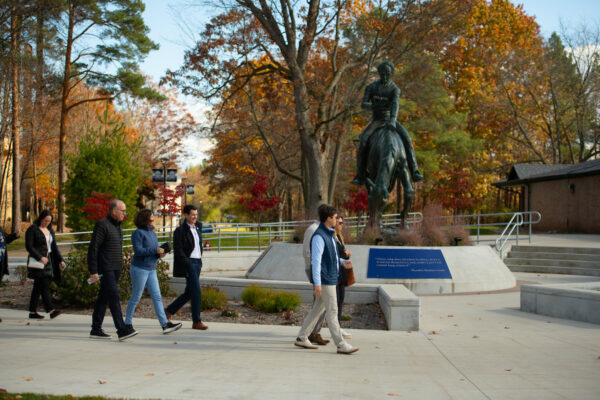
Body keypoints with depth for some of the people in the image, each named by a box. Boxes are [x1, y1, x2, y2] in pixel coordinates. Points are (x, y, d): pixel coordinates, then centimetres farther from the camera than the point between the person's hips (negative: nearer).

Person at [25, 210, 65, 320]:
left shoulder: (50, 230, 16)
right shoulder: (32, 230, -6)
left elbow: (54, 247, 18)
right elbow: (29, 246, -12)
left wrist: (61, 260, 9)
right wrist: (40, 258, -20)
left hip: (48, 261, 7)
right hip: (37, 262, -7)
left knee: (38, 287, 9)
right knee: (44, 286, -12)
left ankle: (32, 312, 13)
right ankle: (51, 311, -17)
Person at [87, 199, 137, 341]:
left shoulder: (117, 226, 17)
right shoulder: (102, 225, -11)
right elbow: (93, 248, -14)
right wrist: (93, 271, -18)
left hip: (116, 268, 9)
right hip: (105, 268, -9)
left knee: (104, 297, 11)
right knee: (114, 297, -14)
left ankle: (96, 330, 16)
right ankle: (122, 330, -18)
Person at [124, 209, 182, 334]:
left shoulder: (153, 233, 14)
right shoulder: (138, 233, -11)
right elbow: (138, 251, -20)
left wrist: (161, 253, -3)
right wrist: (156, 251, -22)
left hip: (151, 270, 8)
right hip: (139, 268, -8)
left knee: (157, 297, 1)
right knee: (136, 297, 1)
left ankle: (165, 324, -2)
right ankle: (127, 323, 15)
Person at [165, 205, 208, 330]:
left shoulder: (197, 227, 15)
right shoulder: (180, 230, -9)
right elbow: (178, 251, -14)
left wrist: (200, 261, 16)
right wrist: (188, 265, -19)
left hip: (197, 263, 8)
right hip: (188, 263, -8)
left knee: (189, 293, 11)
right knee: (196, 291, -10)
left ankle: (169, 311, 26)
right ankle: (196, 322, -3)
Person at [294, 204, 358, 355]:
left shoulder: (329, 235, 16)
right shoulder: (318, 236, -15)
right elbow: (316, 260, -20)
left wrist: (342, 262, 8)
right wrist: (317, 283, -23)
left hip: (331, 279, 10)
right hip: (324, 280, -10)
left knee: (318, 309, 13)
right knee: (332, 311, -6)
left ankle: (302, 338, 20)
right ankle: (341, 344, -2)